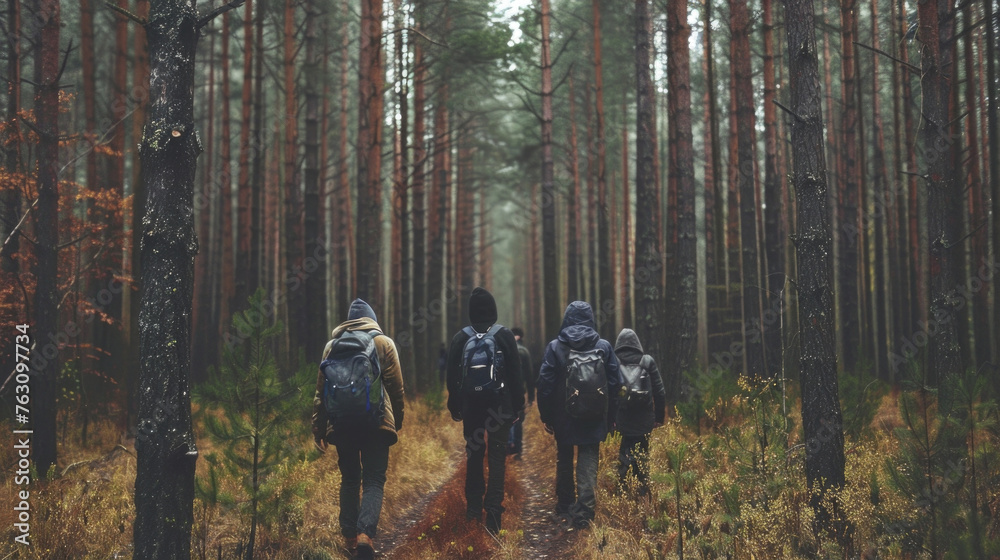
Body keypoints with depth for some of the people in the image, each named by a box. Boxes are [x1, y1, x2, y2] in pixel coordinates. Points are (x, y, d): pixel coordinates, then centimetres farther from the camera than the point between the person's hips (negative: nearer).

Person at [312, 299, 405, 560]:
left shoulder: (333, 344, 12)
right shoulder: (384, 343, 5)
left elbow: (321, 390, 11)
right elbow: (396, 387, 2)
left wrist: (319, 429, 14)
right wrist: (397, 422, 12)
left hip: (342, 423, 2)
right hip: (376, 421, -2)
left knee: (349, 479, 17)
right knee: (374, 480, -2)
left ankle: (349, 535, 15)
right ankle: (365, 532, -22)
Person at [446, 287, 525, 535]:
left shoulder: (460, 338, 1)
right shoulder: (504, 335, -3)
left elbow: (452, 375, 5)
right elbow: (515, 373, -2)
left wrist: (454, 406, 13)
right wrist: (519, 405, 4)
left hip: (471, 403, 2)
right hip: (499, 404, -2)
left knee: (474, 454, 14)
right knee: (497, 455, -2)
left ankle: (473, 506, 18)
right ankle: (493, 510, -14)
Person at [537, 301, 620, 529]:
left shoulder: (555, 347, -6)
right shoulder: (604, 347, -1)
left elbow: (545, 383, -5)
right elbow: (614, 384, 1)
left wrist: (546, 415, 4)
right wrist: (610, 417, 7)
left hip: (564, 417, 0)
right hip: (594, 418, 0)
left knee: (564, 460, 17)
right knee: (588, 463, 1)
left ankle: (565, 506, 28)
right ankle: (584, 510, -10)